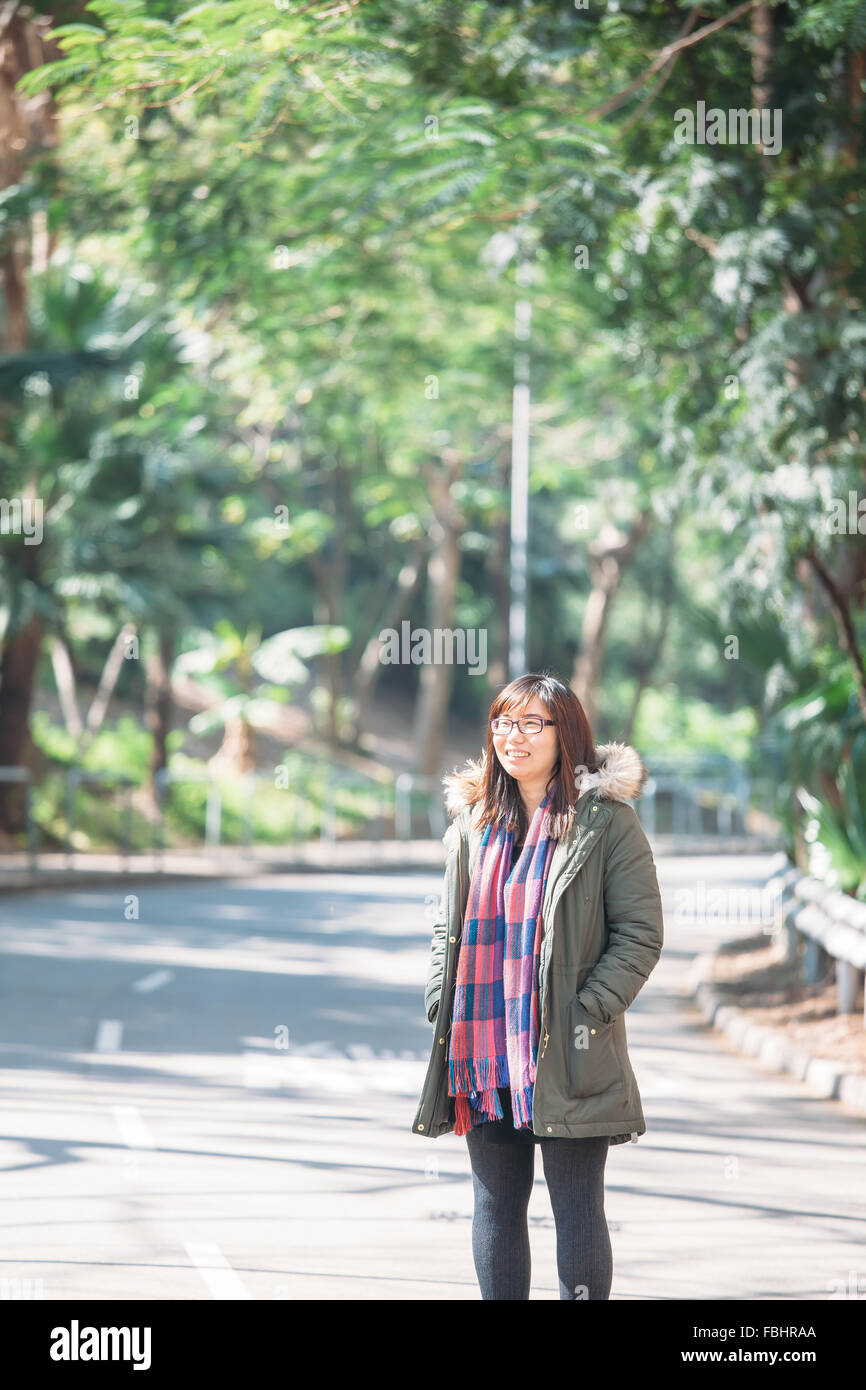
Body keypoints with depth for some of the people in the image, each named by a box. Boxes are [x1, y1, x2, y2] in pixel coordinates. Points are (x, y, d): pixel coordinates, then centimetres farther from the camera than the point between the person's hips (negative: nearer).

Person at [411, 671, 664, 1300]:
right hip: (485, 1050, 5)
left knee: (577, 1211, 0)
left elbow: (641, 933, -5)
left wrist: (590, 1009, -14)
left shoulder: (607, 822, -3)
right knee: (495, 1205, 9)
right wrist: (440, 999, 5)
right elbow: (449, 925, 20)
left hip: (568, 1057, -5)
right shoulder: (474, 823, 12)